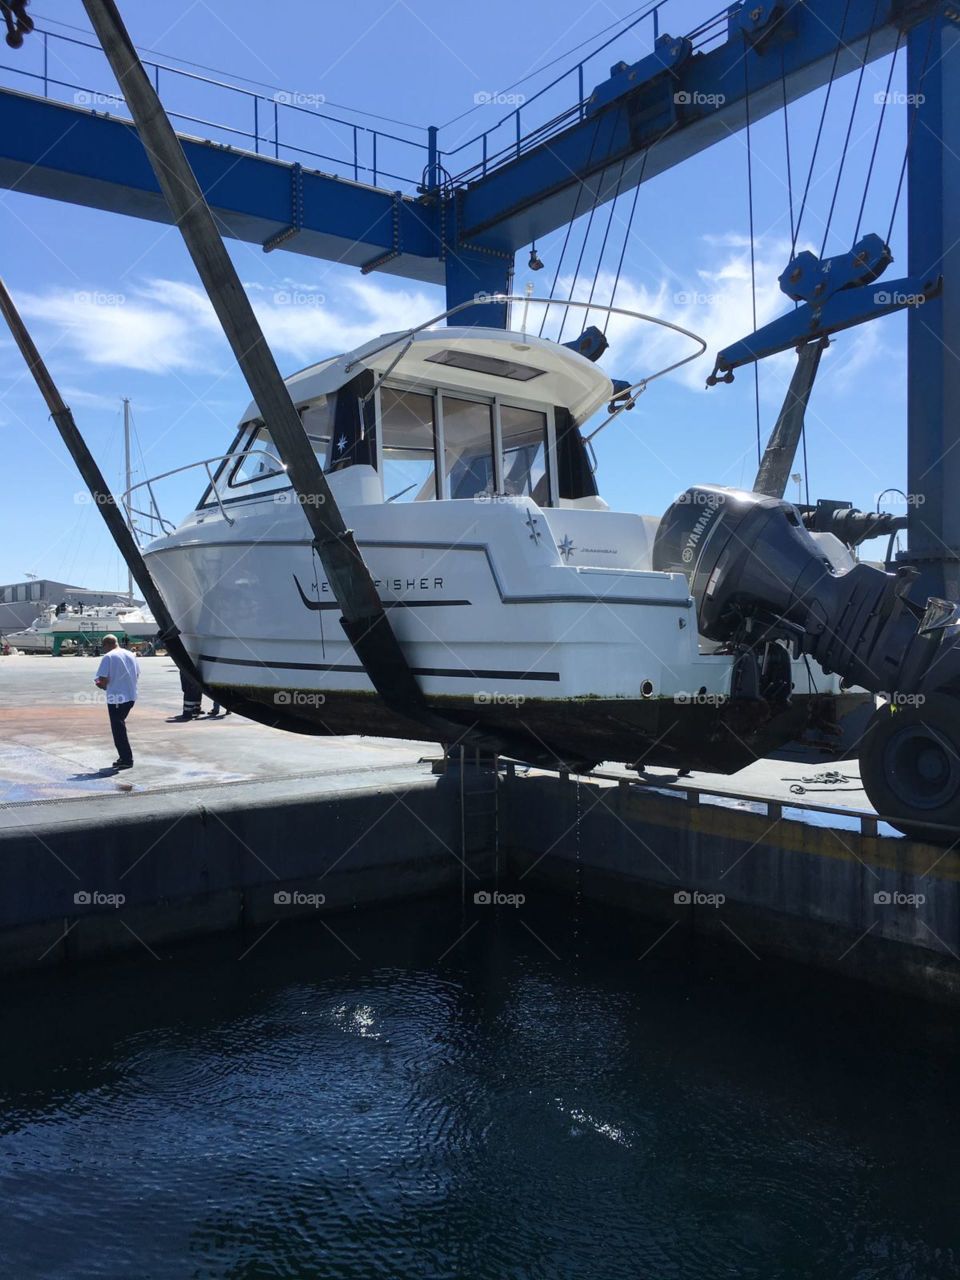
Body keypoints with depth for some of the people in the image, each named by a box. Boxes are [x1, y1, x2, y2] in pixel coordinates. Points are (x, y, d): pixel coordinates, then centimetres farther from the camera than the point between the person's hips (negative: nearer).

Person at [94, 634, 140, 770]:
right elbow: (137, 676, 14)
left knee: (118, 729, 3)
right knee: (120, 726, 20)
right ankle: (124, 756, 21)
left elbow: (103, 680, -15)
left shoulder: (108, 657, -10)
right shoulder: (130, 655, 9)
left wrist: (100, 684, 6)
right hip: (131, 696, 7)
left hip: (116, 698, -7)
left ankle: (126, 760, 5)